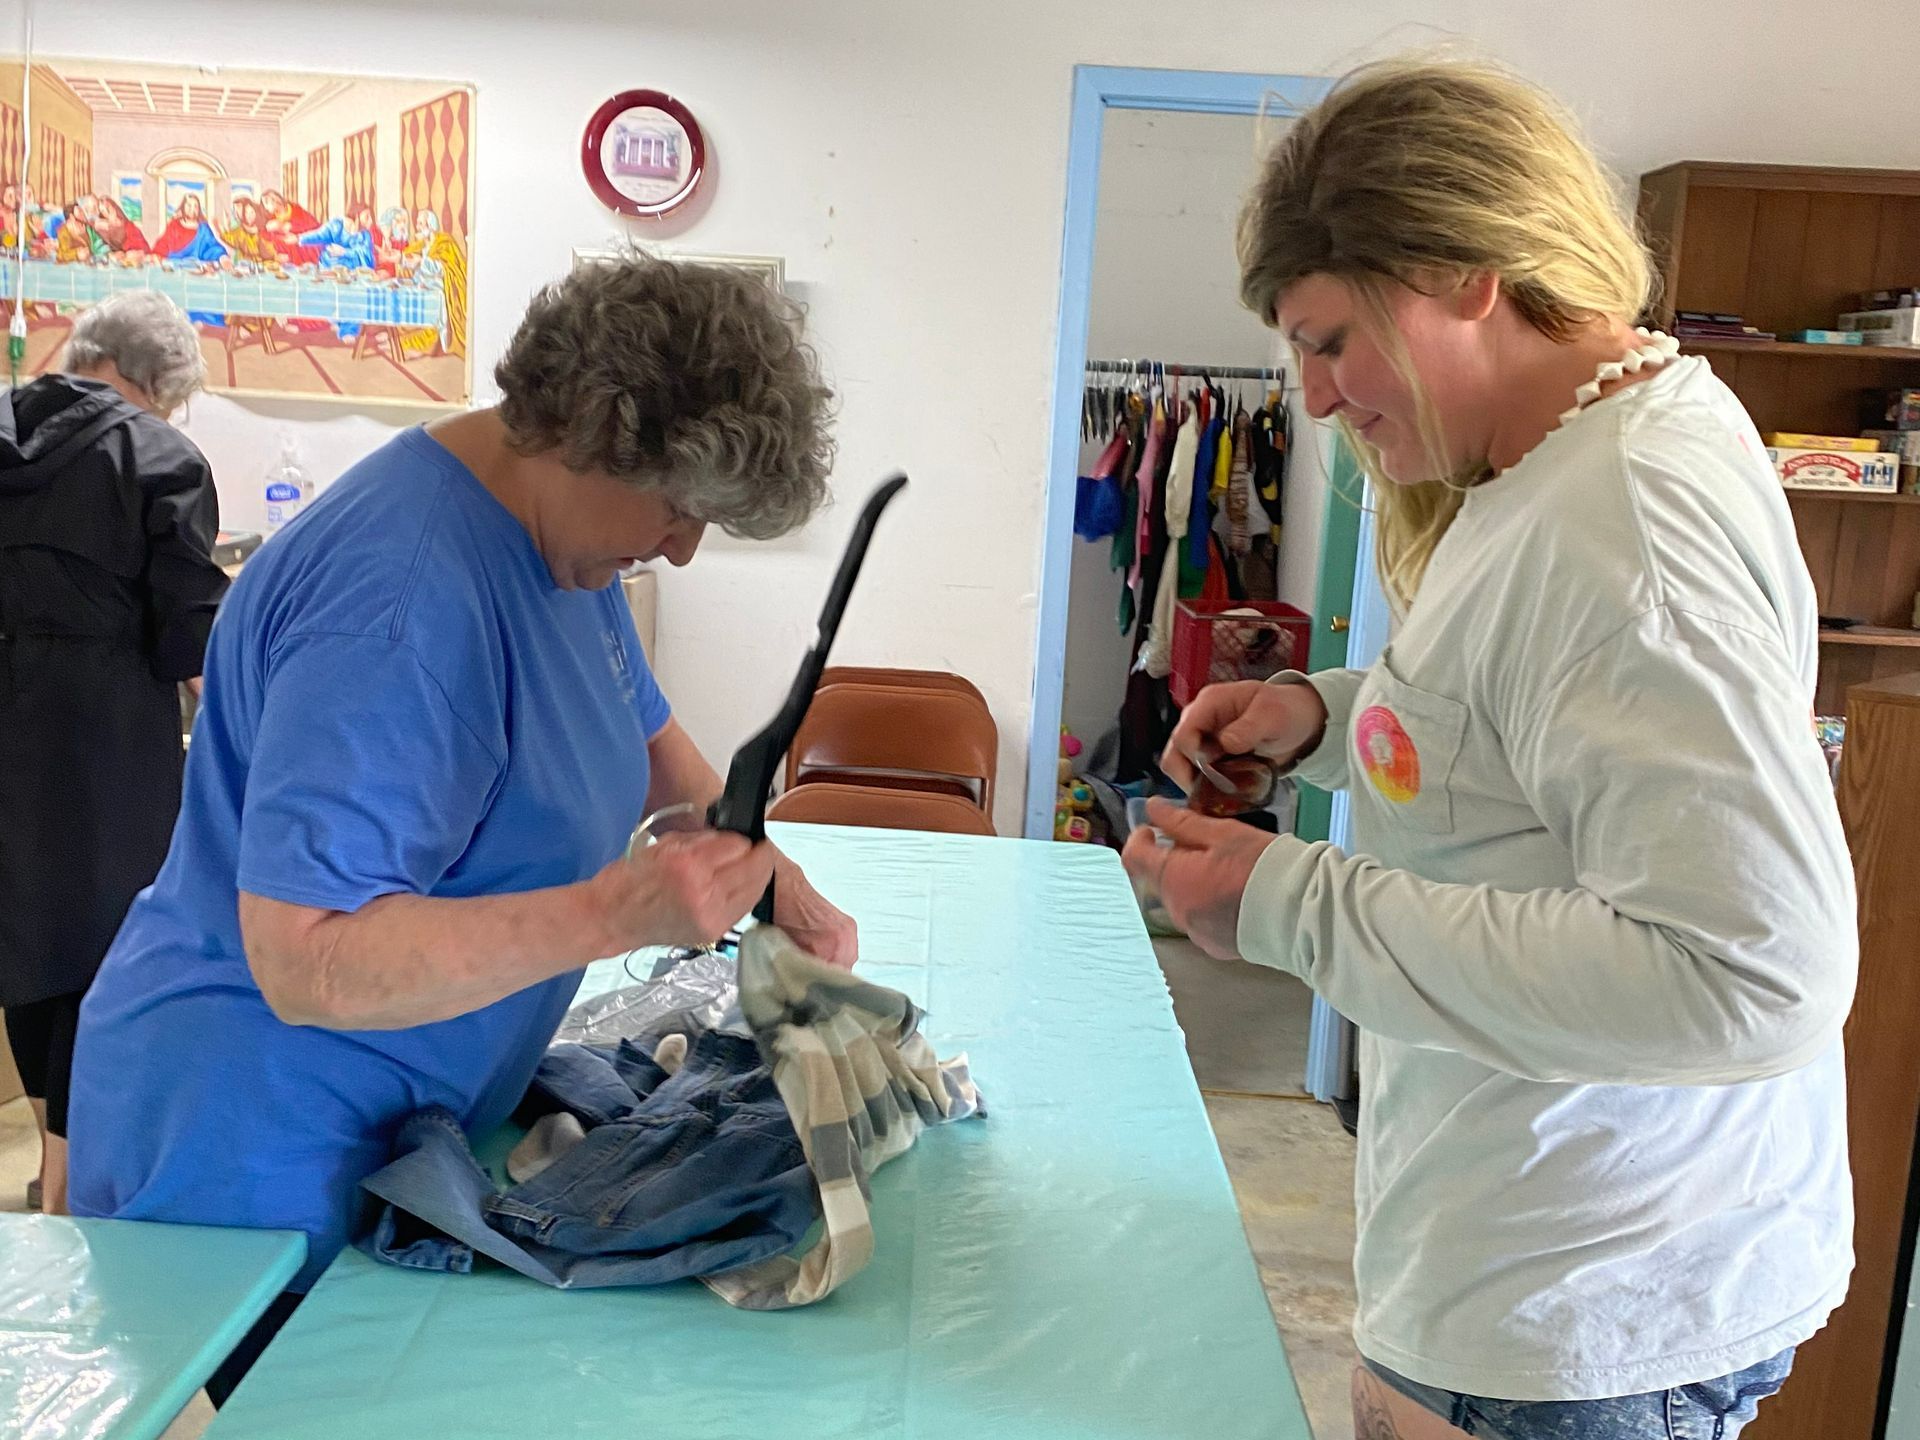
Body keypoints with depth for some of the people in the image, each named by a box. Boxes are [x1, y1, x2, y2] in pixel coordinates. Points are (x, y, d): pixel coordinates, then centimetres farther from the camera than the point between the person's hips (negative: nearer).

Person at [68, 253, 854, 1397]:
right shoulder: (409, 597, -31)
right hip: (256, 1161, -9)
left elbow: (642, 733, 17)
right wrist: (619, 911, -37)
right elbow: (306, 962, -33)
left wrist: (773, 883, 3)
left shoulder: (564, 532, 1)